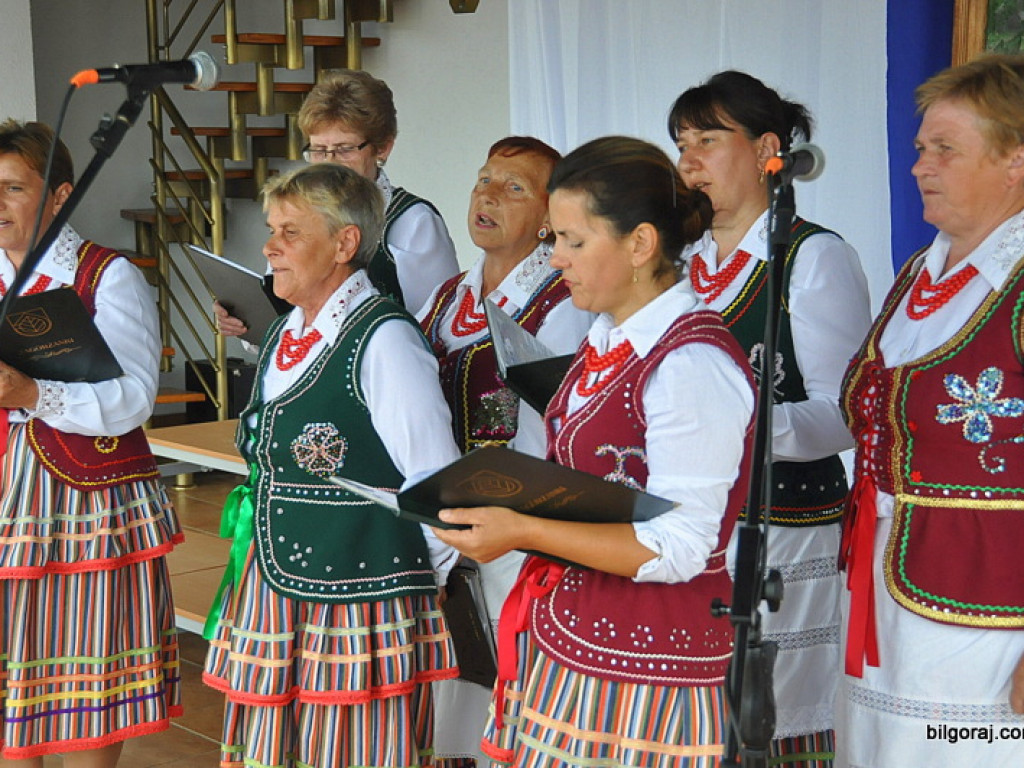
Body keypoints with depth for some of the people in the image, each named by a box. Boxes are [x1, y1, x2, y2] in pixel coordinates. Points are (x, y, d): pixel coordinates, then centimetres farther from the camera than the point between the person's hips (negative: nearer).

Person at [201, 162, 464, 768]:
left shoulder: (384, 339, -15)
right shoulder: (283, 336, 13)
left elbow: (436, 480, -14)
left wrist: (430, 573, -4)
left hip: (356, 598, -8)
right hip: (270, 586, 8)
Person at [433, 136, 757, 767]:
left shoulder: (693, 364, -18)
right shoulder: (606, 344, 10)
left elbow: (677, 548, -21)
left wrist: (526, 533, -23)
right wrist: (501, 503, 5)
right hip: (564, 646, 8)